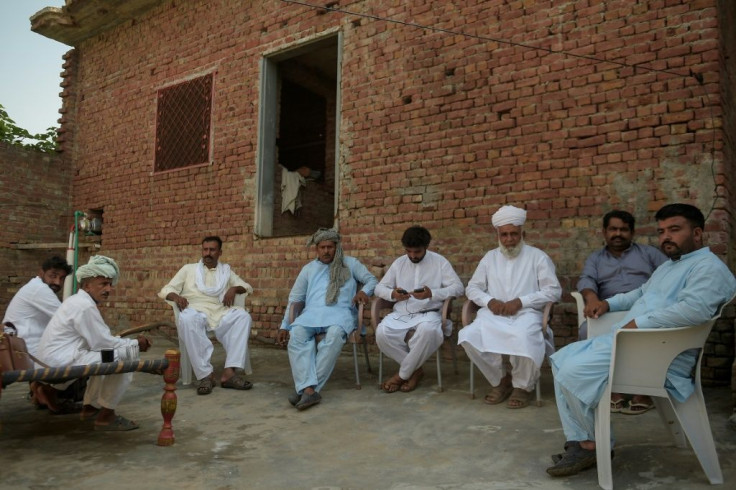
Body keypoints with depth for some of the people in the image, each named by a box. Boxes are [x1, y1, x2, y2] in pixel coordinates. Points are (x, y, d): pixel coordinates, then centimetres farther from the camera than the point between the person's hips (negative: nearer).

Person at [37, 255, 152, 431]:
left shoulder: (78, 301, 14)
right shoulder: (84, 306, -19)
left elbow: (98, 339, 15)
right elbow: (102, 343, -17)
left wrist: (132, 343, 7)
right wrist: (135, 345, -5)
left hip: (58, 358, 11)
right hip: (62, 362, -11)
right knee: (123, 360, -17)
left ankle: (90, 407, 29)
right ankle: (106, 416, -6)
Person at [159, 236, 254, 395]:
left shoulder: (226, 270, 27)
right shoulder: (188, 269, 22)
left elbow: (248, 287, 22)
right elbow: (165, 290, 16)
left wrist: (234, 289, -2)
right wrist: (175, 296, -10)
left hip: (220, 313, 2)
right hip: (196, 312, -1)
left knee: (243, 316, -30)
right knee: (187, 319, -39)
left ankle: (229, 372, -37)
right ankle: (205, 374, -36)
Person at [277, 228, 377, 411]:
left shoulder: (350, 263, 20)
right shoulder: (308, 269, 25)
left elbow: (371, 280, 16)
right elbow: (294, 298, 23)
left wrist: (364, 291, -8)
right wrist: (284, 326, 15)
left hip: (340, 312, -2)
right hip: (311, 313, 2)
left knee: (334, 335, -39)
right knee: (297, 334, -33)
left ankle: (307, 388, -37)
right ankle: (309, 389, -43)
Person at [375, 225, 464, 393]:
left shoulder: (439, 261, 3)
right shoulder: (399, 262, 13)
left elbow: (458, 287, -5)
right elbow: (379, 287, 13)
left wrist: (432, 293, -22)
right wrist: (392, 294, -11)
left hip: (428, 313, -3)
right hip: (401, 314, 3)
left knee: (427, 330, -39)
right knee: (382, 333, -29)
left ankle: (403, 374, -14)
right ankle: (415, 369, -6)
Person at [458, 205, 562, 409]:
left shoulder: (537, 256, 8)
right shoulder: (490, 257, 19)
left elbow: (554, 290, -2)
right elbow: (472, 288, 15)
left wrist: (520, 301, -13)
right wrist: (489, 301, -7)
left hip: (525, 313, -3)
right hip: (493, 314, 3)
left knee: (523, 338, -38)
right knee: (468, 336, -27)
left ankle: (523, 386, -7)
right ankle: (500, 380, -3)